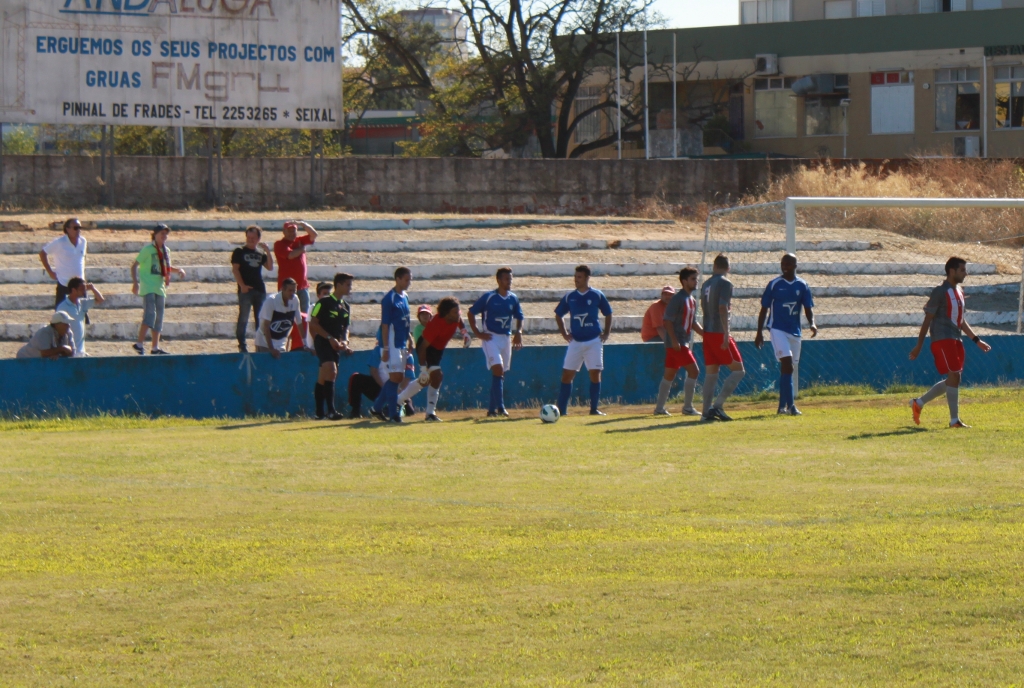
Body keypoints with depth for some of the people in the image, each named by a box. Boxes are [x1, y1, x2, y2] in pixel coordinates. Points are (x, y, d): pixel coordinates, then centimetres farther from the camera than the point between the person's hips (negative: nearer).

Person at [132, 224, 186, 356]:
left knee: (159, 317, 9)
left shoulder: (166, 251, 12)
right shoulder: (148, 249, -8)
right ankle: (139, 344, -19)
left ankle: (155, 347, 16)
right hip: (148, 287, -7)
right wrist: (135, 282, -19)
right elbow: (134, 266, -8)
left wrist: (178, 270, 7)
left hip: (160, 288, 7)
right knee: (150, 314, -19)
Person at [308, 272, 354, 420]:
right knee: (331, 372, -21)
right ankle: (330, 411, -24)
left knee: (323, 379, 11)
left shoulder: (346, 307, 15)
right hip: (323, 342, -7)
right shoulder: (324, 303, -7)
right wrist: (330, 338, -16)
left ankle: (320, 412, 13)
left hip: (336, 345, 7)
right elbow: (313, 324, -10)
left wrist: (344, 341, 3)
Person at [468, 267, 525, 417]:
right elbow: (471, 312, -2)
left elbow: (519, 317, 19)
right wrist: (477, 333, -8)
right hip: (491, 338, -6)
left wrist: (518, 332, 1)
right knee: (497, 369, -20)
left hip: (506, 338, 6)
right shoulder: (488, 297, -9)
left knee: (500, 374, 9)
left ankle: (492, 409, 18)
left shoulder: (513, 298, 6)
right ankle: (500, 407, -22)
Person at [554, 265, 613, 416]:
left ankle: (594, 409, 4)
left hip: (594, 341, -2)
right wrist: (564, 333, 7)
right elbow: (558, 315, 17)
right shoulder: (569, 297, 5)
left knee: (595, 374, -4)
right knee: (567, 374, -1)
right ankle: (561, 409, 3)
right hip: (575, 341, 2)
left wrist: (606, 333, 3)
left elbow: (608, 314, 11)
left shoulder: (597, 296, 0)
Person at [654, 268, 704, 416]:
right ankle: (687, 408, -8)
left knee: (670, 375, 12)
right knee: (693, 371, -12)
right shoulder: (678, 298, -14)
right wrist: (674, 341, -23)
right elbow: (667, 320, -18)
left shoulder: (692, 300, 14)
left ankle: (659, 408, 16)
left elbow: (692, 323, 23)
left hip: (683, 342, 9)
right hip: (675, 343, -9)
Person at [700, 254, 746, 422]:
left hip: (707, 333, 8)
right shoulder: (725, 283, -10)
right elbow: (723, 309, -19)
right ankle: (717, 405, -13)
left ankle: (707, 411, 7)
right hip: (719, 333, -8)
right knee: (738, 370, -3)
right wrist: (725, 335, -22)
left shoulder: (706, 284, 13)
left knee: (711, 373, 11)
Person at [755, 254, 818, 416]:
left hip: (795, 332, 4)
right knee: (787, 364, -19)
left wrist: (812, 323, -16)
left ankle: (782, 406, 18)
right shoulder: (774, 285, -2)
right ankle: (790, 405, -24)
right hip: (777, 329, -4)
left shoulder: (802, 286, 6)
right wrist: (759, 332, -1)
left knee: (788, 369, 9)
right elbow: (764, 309, 3)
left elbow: (808, 308, 5)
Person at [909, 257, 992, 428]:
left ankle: (918, 403, 23)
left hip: (956, 340, 9)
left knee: (954, 379, 10)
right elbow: (928, 319, -9)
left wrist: (976, 340, 19)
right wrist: (919, 346, -10)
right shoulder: (940, 292, -10)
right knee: (954, 376, -13)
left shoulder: (959, 292, 17)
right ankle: (954, 420, -8)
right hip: (942, 340, -9)